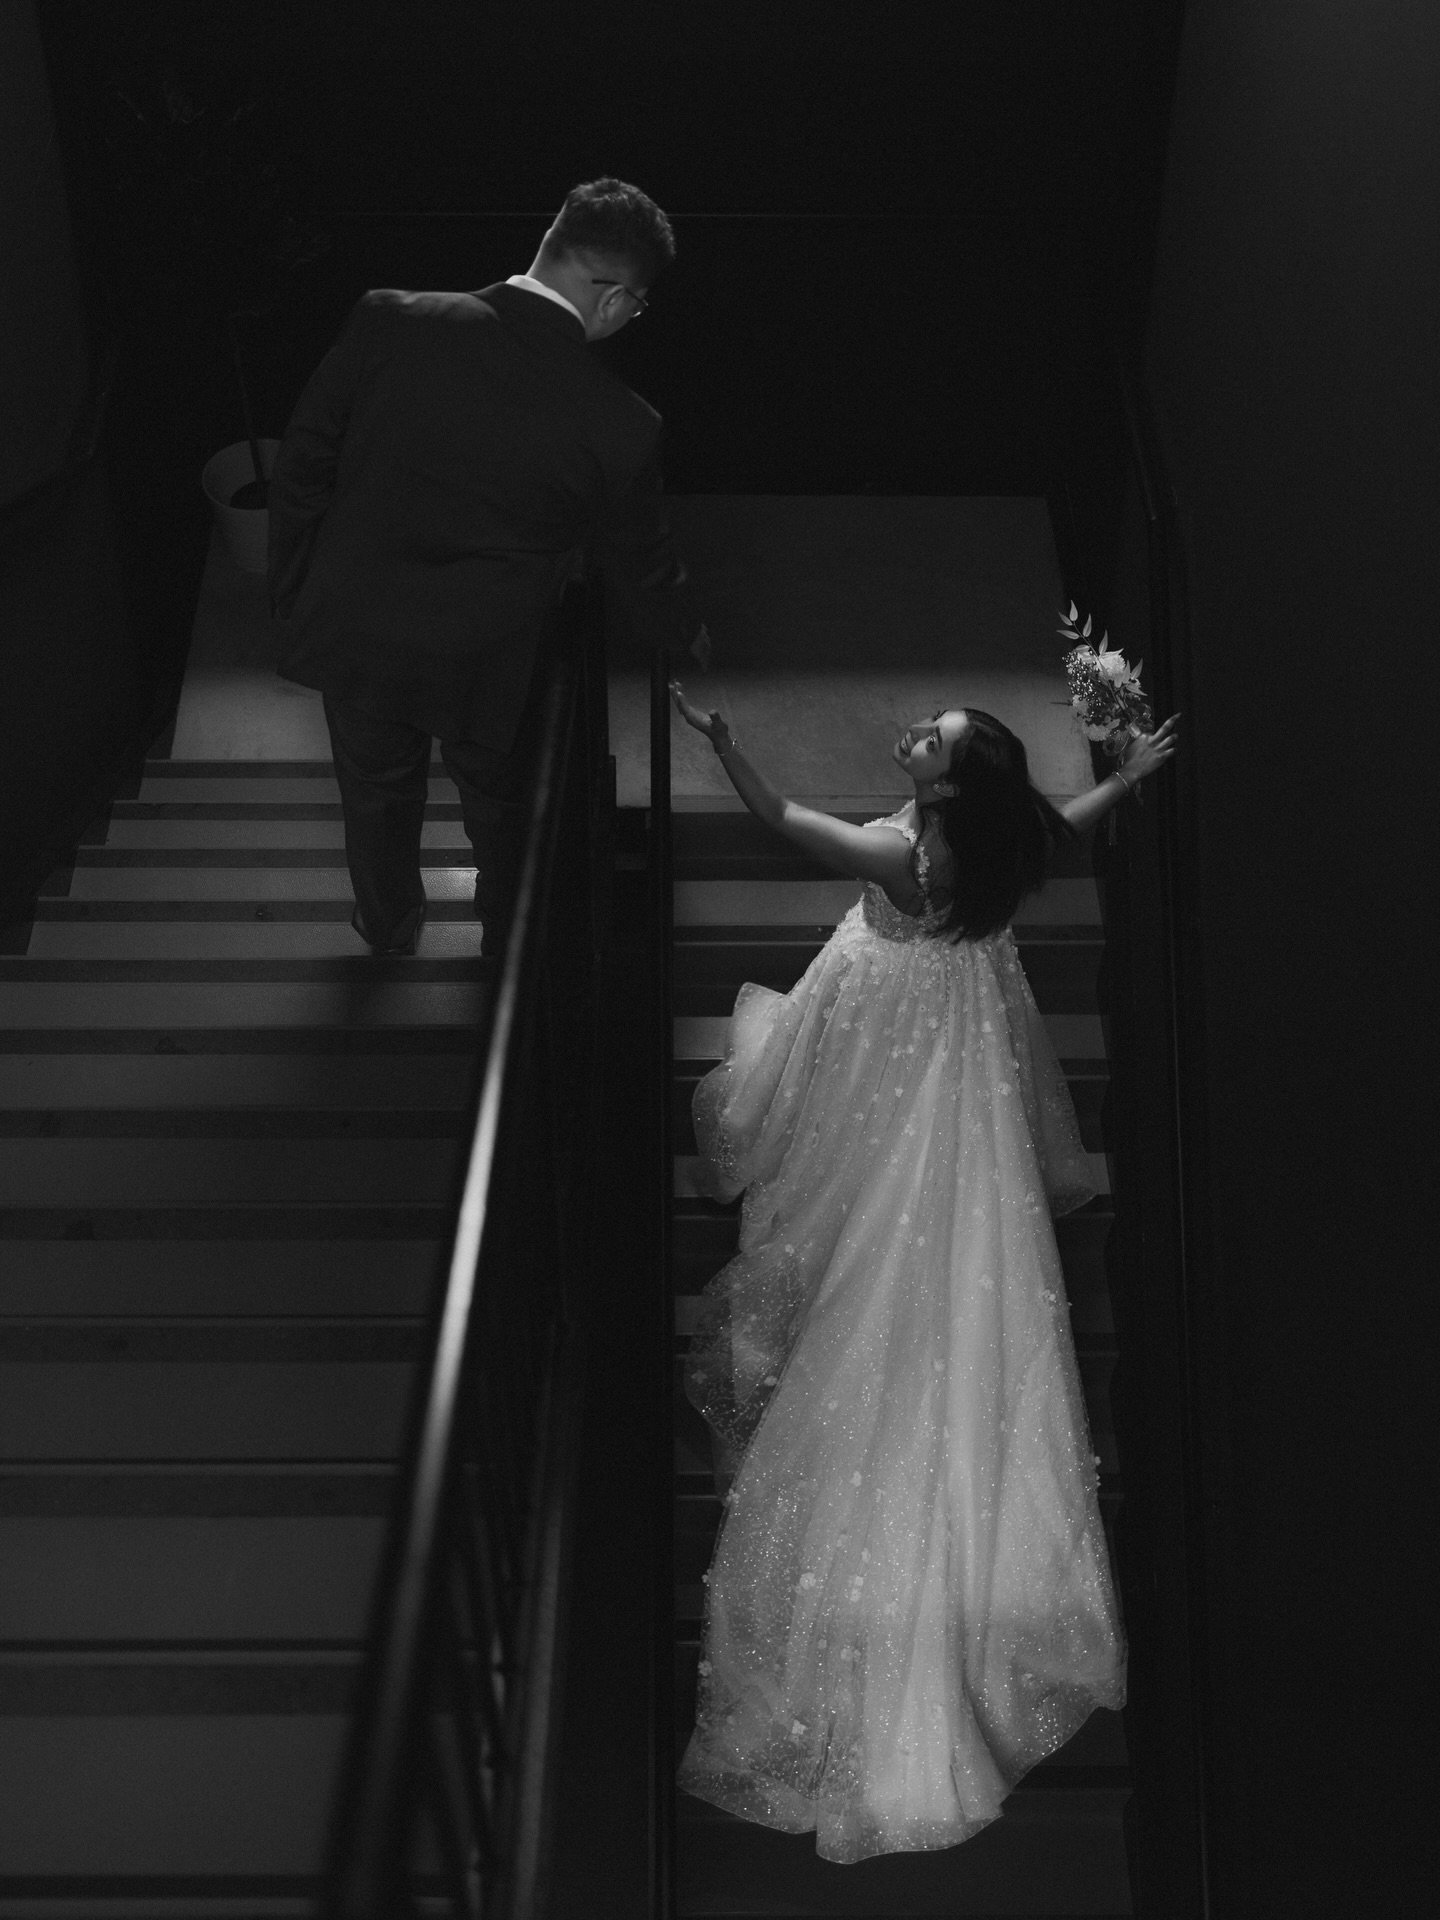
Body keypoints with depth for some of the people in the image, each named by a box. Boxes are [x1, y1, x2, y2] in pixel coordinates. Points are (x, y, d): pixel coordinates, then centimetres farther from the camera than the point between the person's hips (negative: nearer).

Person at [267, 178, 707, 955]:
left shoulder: (389, 323, -21)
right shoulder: (619, 427, -22)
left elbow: (302, 467, -11)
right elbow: (641, 565, -3)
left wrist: (292, 590, 6)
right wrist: (684, 633, 20)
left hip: (353, 632, 2)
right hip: (484, 665, -1)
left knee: (376, 791, 29)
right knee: (497, 796, 30)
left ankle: (389, 922, 56)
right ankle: (506, 918, 57)